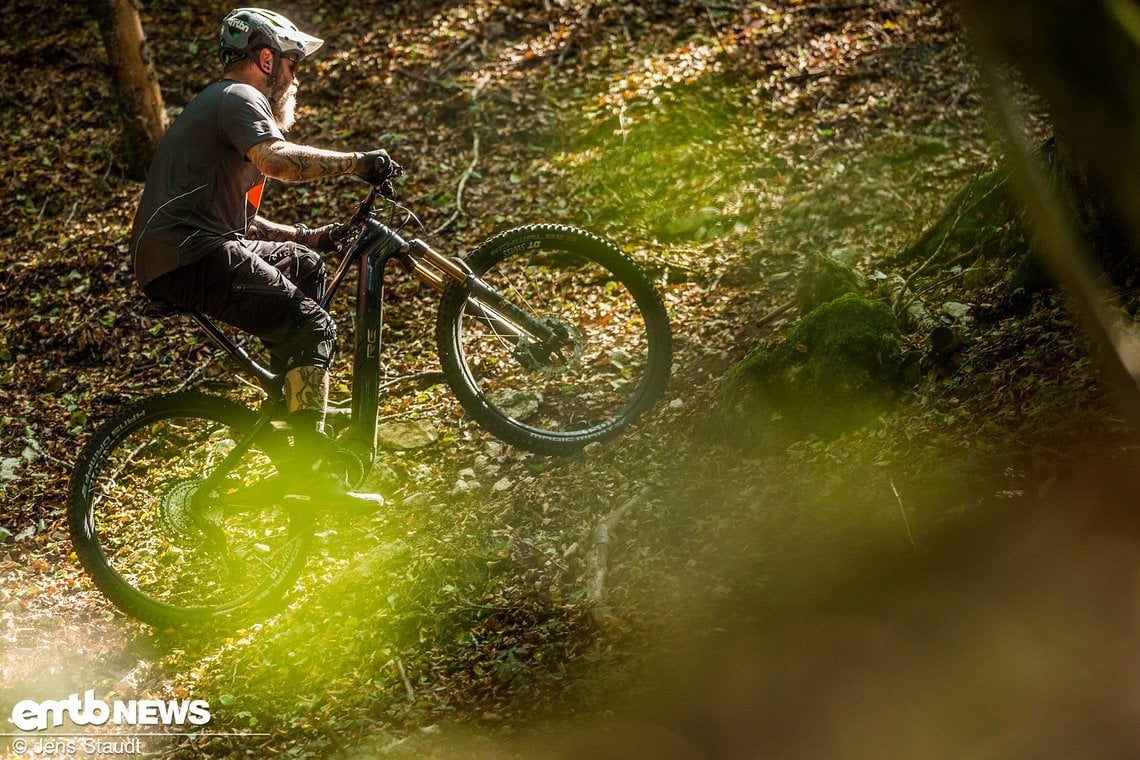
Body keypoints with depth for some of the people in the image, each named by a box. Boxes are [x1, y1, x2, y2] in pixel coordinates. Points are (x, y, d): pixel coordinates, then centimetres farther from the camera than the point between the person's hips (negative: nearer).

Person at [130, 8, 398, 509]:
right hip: (190, 258, -10)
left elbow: (239, 220, 30)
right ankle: (308, 470, -20)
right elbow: (277, 159, -26)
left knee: (303, 264, 24)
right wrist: (356, 162, -18)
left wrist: (310, 236, 23)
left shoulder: (217, 103, 28)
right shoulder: (241, 98, -4)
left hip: (167, 254, 10)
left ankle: (295, 390, 20)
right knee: (314, 327, -15)